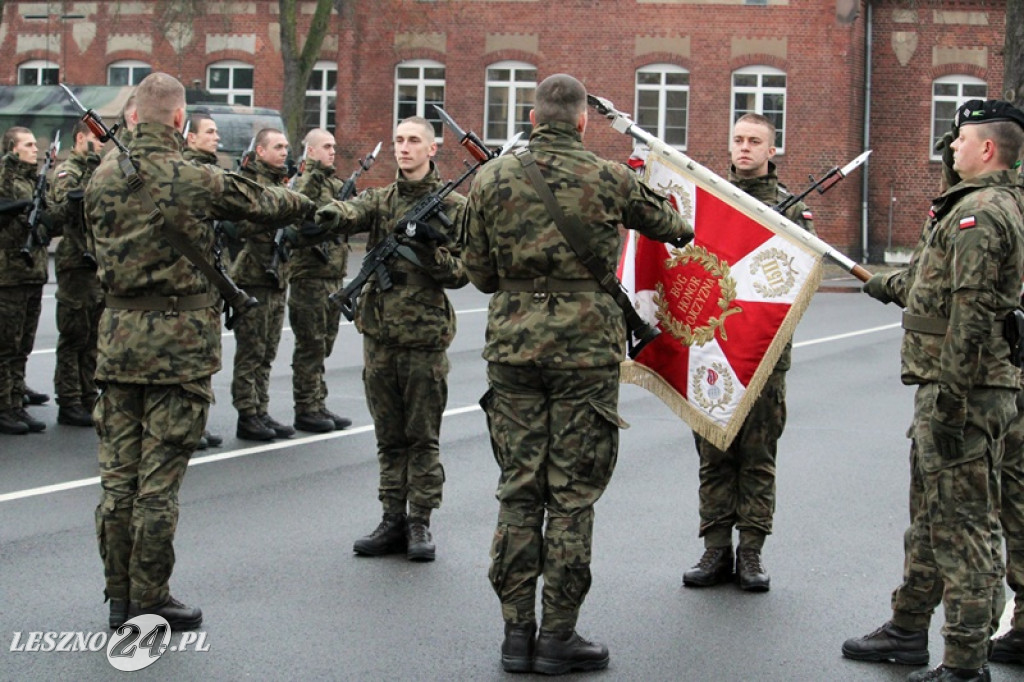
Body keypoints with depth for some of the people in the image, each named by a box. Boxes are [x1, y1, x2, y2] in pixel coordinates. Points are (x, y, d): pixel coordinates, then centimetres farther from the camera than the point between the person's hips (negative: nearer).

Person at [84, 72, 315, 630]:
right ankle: (149, 603, 7)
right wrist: (308, 204, 23)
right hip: (178, 340, -5)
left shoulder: (102, 177, 3)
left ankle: (119, 600, 17)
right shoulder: (195, 180, -11)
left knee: (118, 474, 10)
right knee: (159, 479, 1)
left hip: (119, 334, 5)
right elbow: (262, 204, 3)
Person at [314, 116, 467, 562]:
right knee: (388, 436, 9)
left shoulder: (453, 206, 1)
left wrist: (432, 248, -19)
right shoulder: (380, 199, 9)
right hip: (379, 333, 4)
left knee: (423, 436, 2)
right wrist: (328, 214, -38)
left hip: (425, 337, -3)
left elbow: (461, 273, 0)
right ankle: (393, 520, 16)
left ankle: (420, 523, 9)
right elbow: (354, 212, -15)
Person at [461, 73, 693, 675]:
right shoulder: (608, 179, -3)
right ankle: (558, 636, 7)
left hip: (513, 346, 3)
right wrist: (685, 230, 39)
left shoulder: (491, 179, 2)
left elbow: (480, 274, 8)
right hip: (586, 348, -3)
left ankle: (516, 632, 12)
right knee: (572, 494, 3)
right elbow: (660, 219, 16)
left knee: (519, 490, 9)